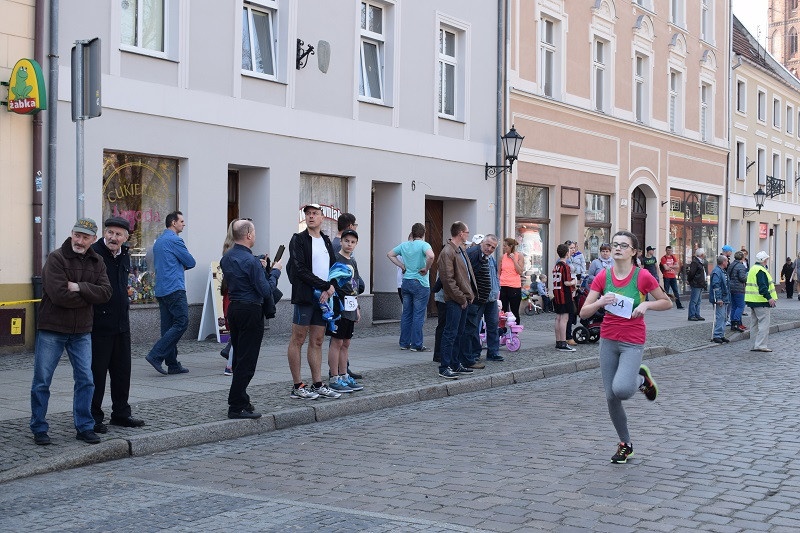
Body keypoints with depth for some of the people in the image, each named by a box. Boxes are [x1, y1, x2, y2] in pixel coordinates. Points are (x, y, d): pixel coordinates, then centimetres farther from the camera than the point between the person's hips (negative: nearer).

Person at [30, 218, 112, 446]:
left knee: (86, 380, 5)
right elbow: (60, 295, -21)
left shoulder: (96, 262, 7)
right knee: (42, 382, 3)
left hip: (82, 332, 4)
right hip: (51, 330, -4)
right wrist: (88, 297, -11)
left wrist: (79, 287, -18)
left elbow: (105, 292, -7)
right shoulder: (56, 258, -11)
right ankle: (39, 429, 15)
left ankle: (85, 427, 15)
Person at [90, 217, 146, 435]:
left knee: (122, 371, 14)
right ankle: (93, 417, 10)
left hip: (121, 324, 8)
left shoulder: (124, 255, 11)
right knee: (97, 372, 0)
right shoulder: (94, 253, -13)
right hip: (99, 324, -7)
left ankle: (121, 413, 25)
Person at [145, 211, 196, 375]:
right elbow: (191, 262, -6)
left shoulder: (158, 241, 20)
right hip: (174, 289, -10)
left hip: (161, 290, 10)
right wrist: (183, 266, 16)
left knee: (168, 326, 8)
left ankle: (172, 364, 8)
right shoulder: (174, 240, -9)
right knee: (182, 322, -10)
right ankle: (156, 355, -15)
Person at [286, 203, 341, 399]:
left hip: (323, 297, 7)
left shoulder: (326, 241, 17)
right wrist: (326, 286, -13)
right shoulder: (298, 239, -4)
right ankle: (297, 386, 2)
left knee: (317, 342, 9)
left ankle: (318, 385, 14)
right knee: (298, 340, -2)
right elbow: (301, 270, -13)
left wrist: (330, 288, -5)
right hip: (305, 296, -6)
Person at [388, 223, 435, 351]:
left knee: (406, 314, 12)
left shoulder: (404, 245, 7)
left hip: (406, 282, 6)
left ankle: (404, 343, 17)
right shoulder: (423, 245, -11)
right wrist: (426, 269, -15)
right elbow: (431, 256, -30)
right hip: (420, 283, -6)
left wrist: (402, 266, 11)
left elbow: (390, 254, 17)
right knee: (418, 315, 0)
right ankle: (416, 345, 2)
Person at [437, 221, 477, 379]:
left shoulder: (461, 250, 16)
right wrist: (461, 298, -16)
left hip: (464, 299, 10)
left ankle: (456, 364, 22)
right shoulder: (447, 252, -15)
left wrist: (470, 295, 13)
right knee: (450, 333, -7)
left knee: (459, 333, 14)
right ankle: (444, 368, -5)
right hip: (454, 300, -10)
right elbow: (448, 280, -19)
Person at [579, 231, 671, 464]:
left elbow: (667, 303, 3)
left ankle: (641, 379, 12)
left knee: (621, 390, -24)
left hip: (633, 342, -3)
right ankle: (625, 444, 25)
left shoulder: (643, 276, -9)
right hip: (608, 340, 4)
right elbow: (584, 312, -2)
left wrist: (646, 304, -14)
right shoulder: (603, 277, -1)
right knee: (610, 396, 4)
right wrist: (600, 302, -21)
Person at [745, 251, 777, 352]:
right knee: (764, 323, -8)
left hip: (752, 301, 11)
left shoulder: (753, 269, 16)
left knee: (755, 323, 14)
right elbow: (763, 286, -25)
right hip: (761, 302, -11)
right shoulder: (761, 271, -16)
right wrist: (769, 298, -29)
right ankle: (760, 345, -11)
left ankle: (755, 345, 19)